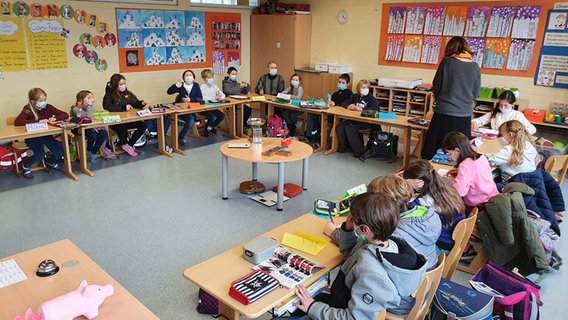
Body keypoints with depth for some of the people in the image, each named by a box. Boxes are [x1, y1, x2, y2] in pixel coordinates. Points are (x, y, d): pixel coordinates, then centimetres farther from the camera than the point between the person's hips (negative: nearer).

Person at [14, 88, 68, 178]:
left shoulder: (48, 107, -4)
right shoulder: (27, 110, -15)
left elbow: (65, 115, -3)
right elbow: (17, 122, -32)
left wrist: (55, 118, -23)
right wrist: (38, 121, -35)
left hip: (46, 135, 4)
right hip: (32, 137, -4)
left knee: (60, 151, -13)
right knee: (40, 154, -28)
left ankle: (50, 162, 24)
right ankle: (25, 167, 5)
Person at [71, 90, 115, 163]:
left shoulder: (87, 106, 4)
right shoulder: (76, 108, -16)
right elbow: (88, 116, -28)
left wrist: (92, 104, -15)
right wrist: (90, 105, -30)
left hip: (90, 126, 7)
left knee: (103, 133, -18)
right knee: (93, 136, -32)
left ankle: (93, 153, -4)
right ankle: (89, 151, 3)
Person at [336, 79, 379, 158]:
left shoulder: (370, 98, -9)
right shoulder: (354, 96, 9)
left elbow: (376, 108, -24)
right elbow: (344, 103, 14)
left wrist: (361, 109, -26)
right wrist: (349, 106, -11)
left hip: (366, 121, -6)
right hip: (354, 119, 6)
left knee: (349, 128, -27)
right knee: (339, 128, -12)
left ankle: (359, 150, -14)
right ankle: (344, 146, 11)